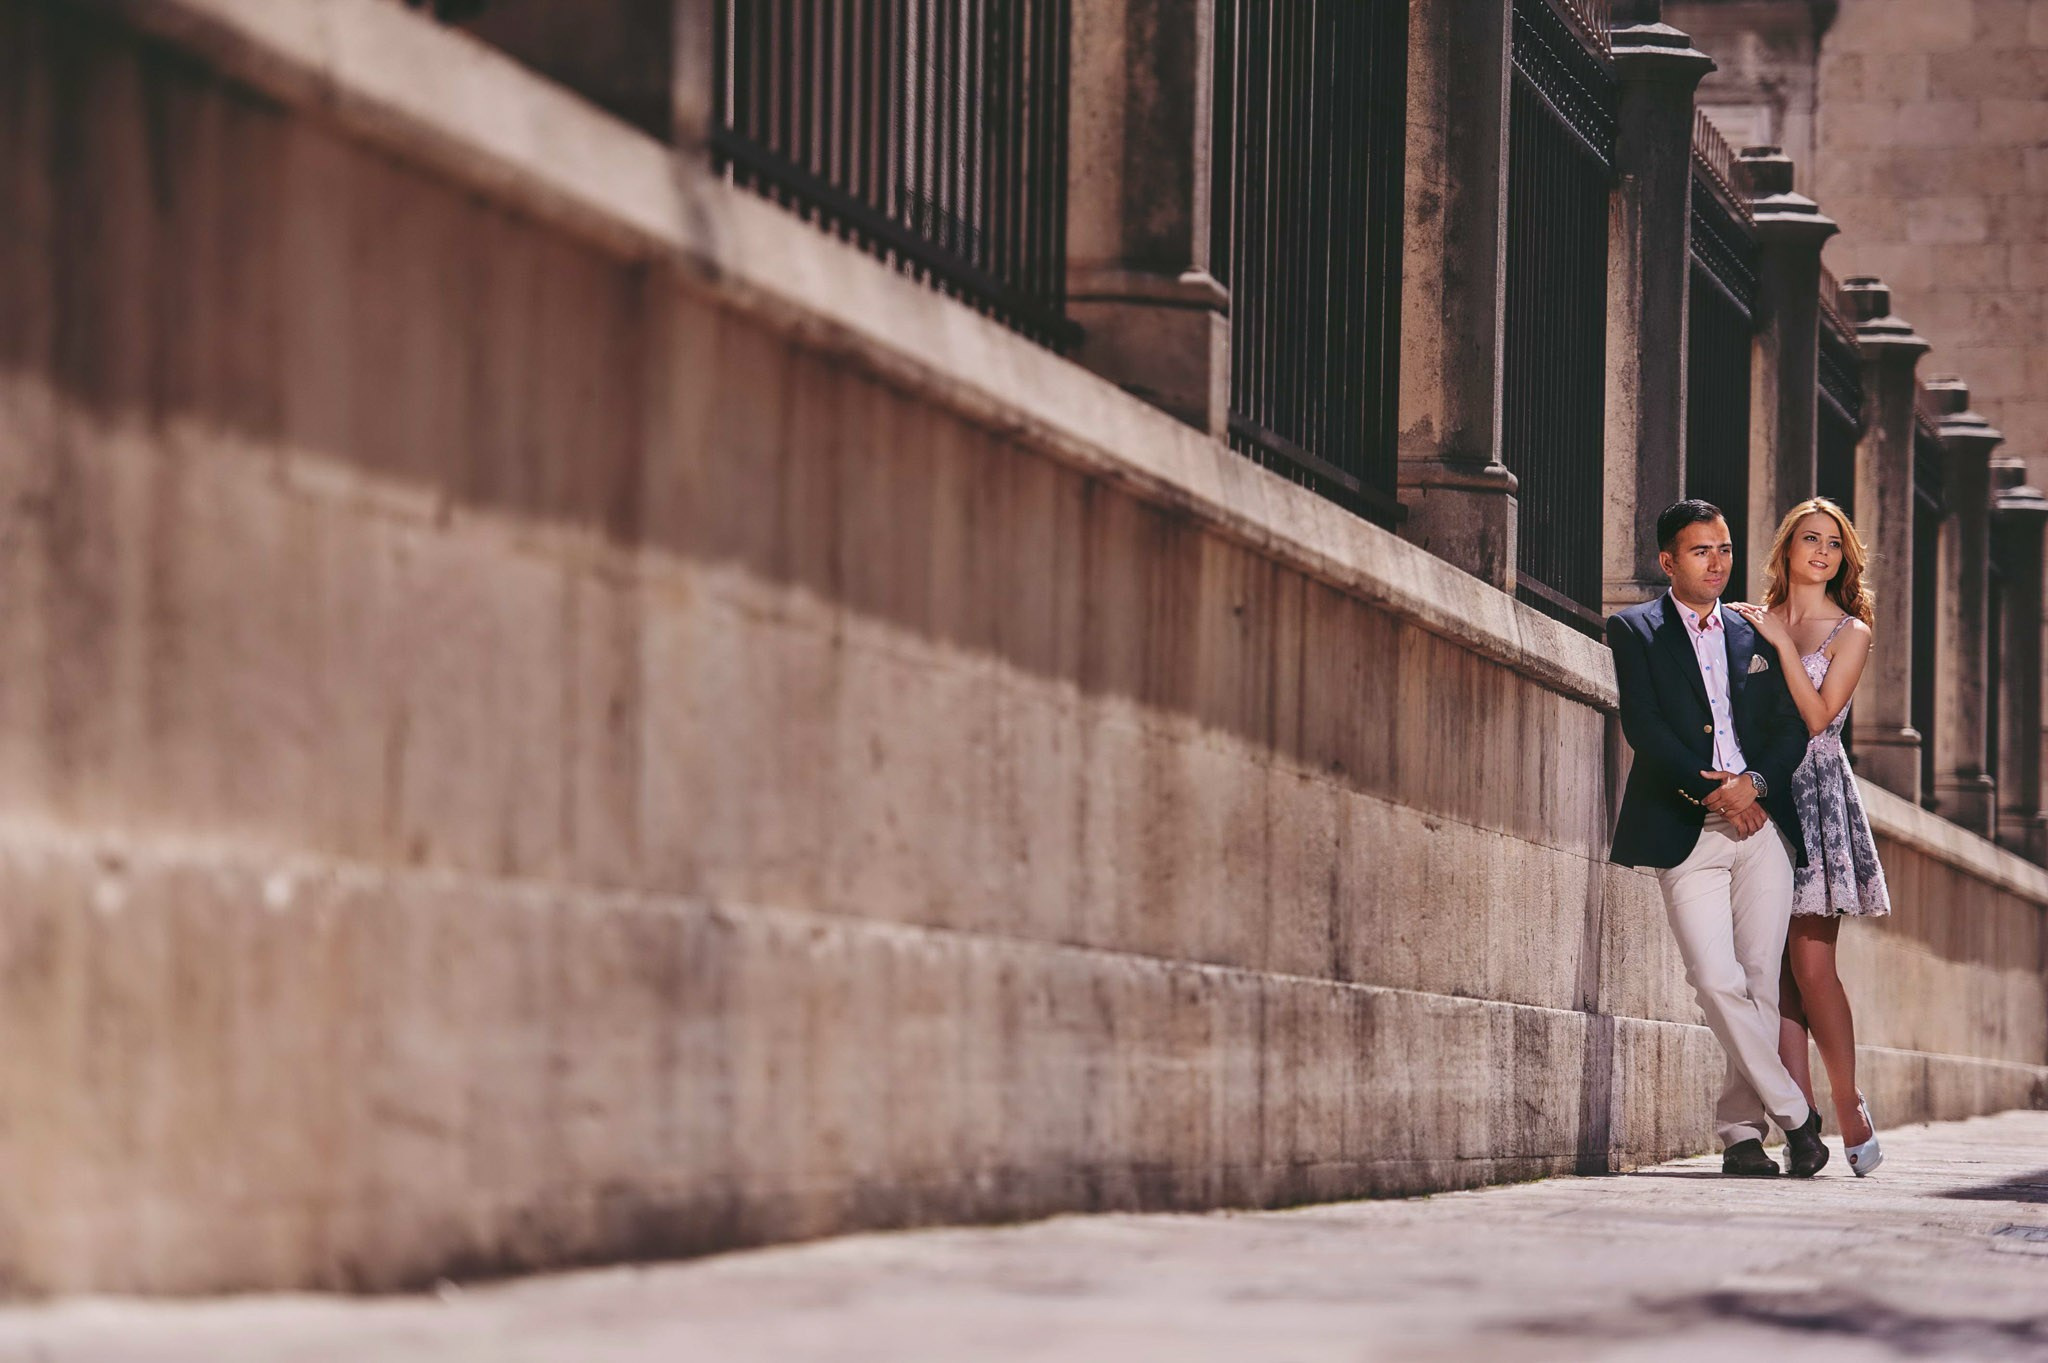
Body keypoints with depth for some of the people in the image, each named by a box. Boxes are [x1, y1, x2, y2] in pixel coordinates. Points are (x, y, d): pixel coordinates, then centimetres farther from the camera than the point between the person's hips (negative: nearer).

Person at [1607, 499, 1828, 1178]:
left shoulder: (1753, 634, 18)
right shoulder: (1633, 631, 7)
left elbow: (1791, 725, 12)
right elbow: (1643, 725, -5)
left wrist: (1754, 783, -7)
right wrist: (1709, 790, -13)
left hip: (1762, 823, 3)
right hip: (1687, 833, -3)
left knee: (1760, 980, -2)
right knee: (1717, 981, -15)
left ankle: (1741, 1129, 5)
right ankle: (1793, 1112, -5)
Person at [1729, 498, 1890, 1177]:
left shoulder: (1849, 632, 5)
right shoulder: (1756, 622, 16)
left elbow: (1818, 714, -8)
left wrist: (1783, 643, -8)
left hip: (1816, 793, -4)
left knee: (1811, 962, -13)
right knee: (1777, 968, -3)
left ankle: (1851, 1110, -3)